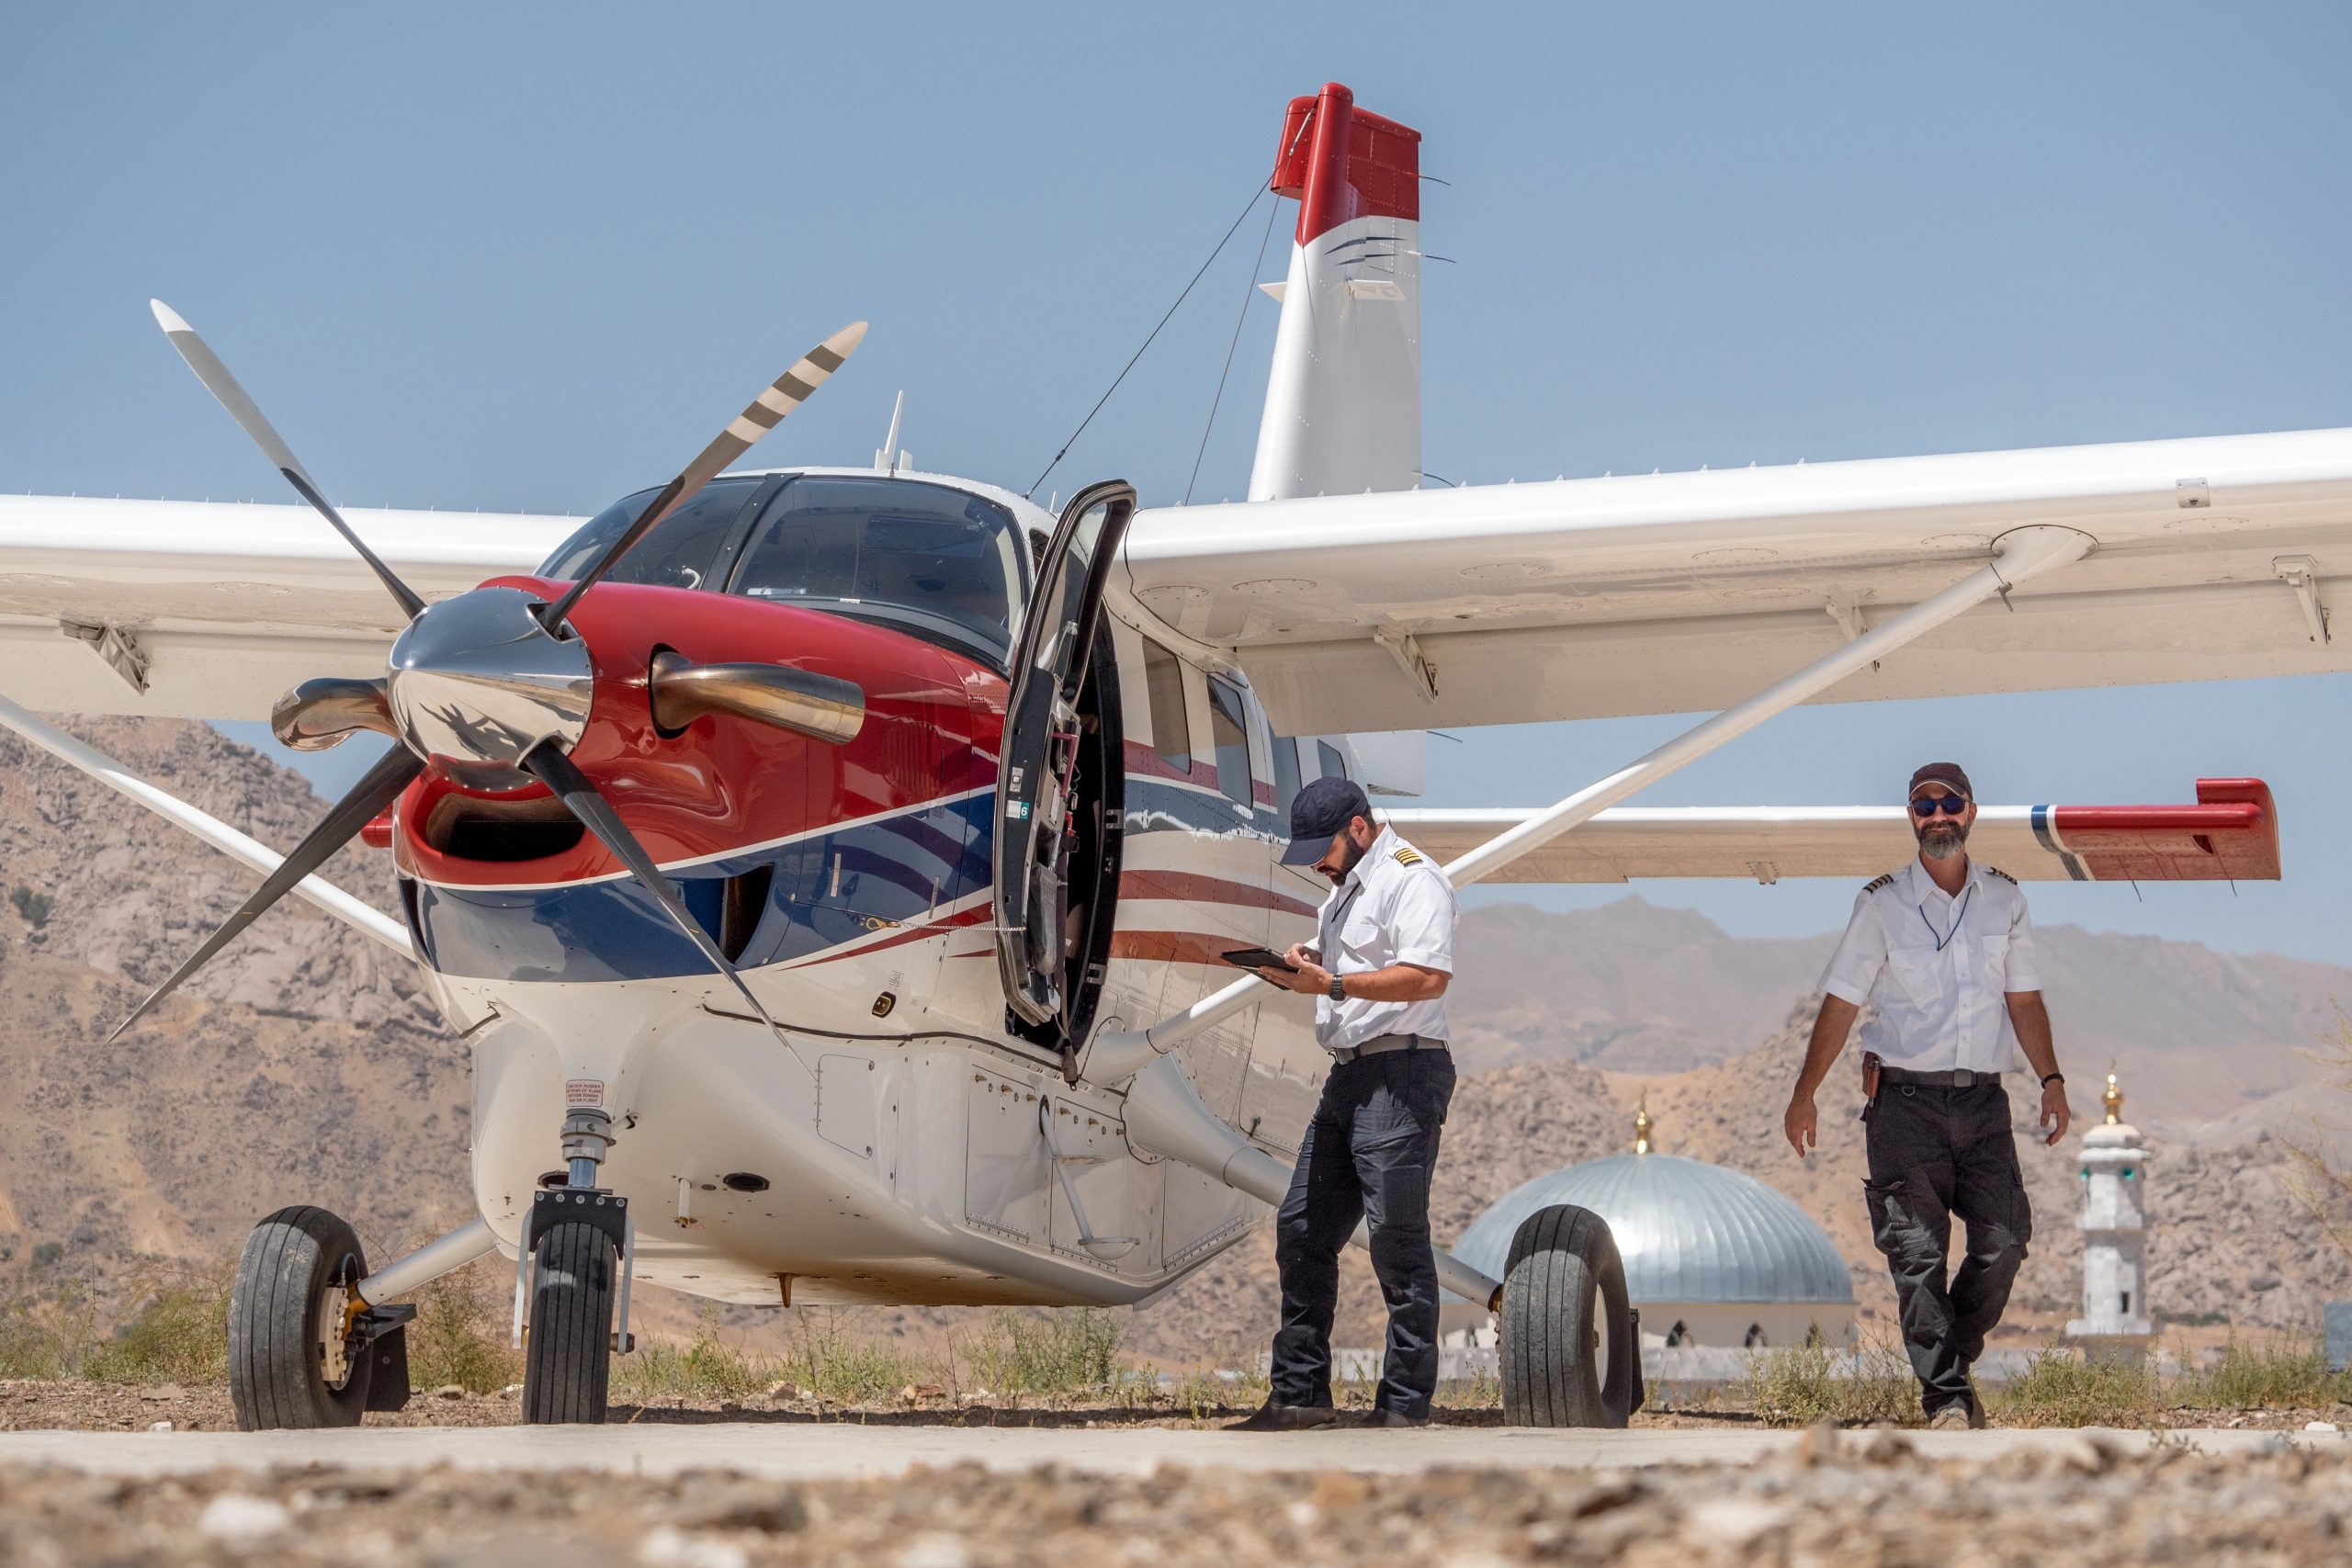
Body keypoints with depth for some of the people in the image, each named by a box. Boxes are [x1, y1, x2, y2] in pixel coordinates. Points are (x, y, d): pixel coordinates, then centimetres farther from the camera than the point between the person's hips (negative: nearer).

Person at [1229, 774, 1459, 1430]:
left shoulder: (1411, 877, -10)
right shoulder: (1346, 886, 22)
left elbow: (1427, 977, -21)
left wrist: (1332, 983, -22)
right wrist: (1308, 964, 9)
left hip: (1401, 1075, -10)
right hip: (1348, 1075, 10)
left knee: (1396, 1239, -9)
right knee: (1302, 1230, 9)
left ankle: (1405, 1403, -5)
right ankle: (1300, 1394, 14)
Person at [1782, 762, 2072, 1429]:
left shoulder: (2005, 898, 9)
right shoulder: (1882, 903, 0)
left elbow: (2024, 998, 15)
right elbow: (1841, 1002, -1)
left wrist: (2051, 1080, 8)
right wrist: (1804, 1095, -6)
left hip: (1982, 1099, 3)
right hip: (1905, 1098, -3)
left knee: (2004, 1238, -4)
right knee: (1917, 1248, -9)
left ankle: (1951, 1363, 15)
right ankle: (1946, 1396, -8)